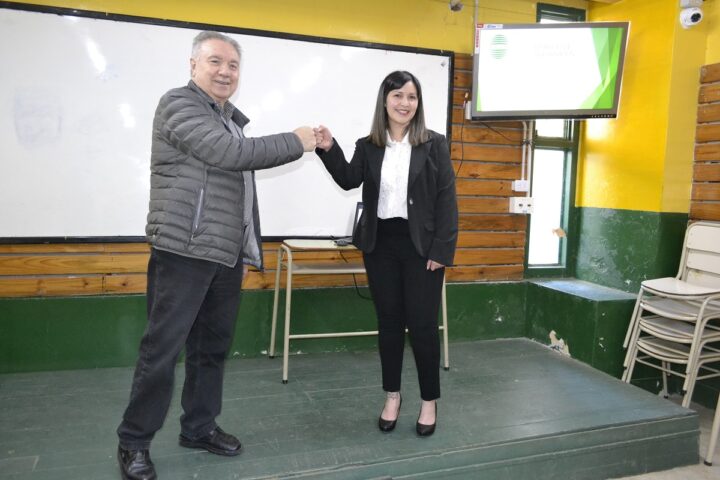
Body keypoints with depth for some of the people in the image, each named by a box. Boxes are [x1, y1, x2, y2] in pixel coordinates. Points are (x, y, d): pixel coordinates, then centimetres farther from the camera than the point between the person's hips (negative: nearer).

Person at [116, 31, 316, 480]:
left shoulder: (230, 120, 18)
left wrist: (252, 249, 18)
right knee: (163, 349, -1)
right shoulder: (179, 104, -6)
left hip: (227, 255, 8)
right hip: (183, 252, -8)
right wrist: (295, 142, -10)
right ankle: (134, 441, 15)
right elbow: (232, 154, -19)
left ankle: (199, 427, 28)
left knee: (213, 346, 14)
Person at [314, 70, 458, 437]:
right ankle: (392, 396, 26)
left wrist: (442, 250, -11)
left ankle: (430, 400, 19)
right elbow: (349, 180, -9)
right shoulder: (368, 146, 7)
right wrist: (329, 150, -24)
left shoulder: (434, 145, 0)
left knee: (422, 324, 1)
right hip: (380, 245, 3)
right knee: (388, 322, 11)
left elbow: (446, 199, -4)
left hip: (421, 246, -2)